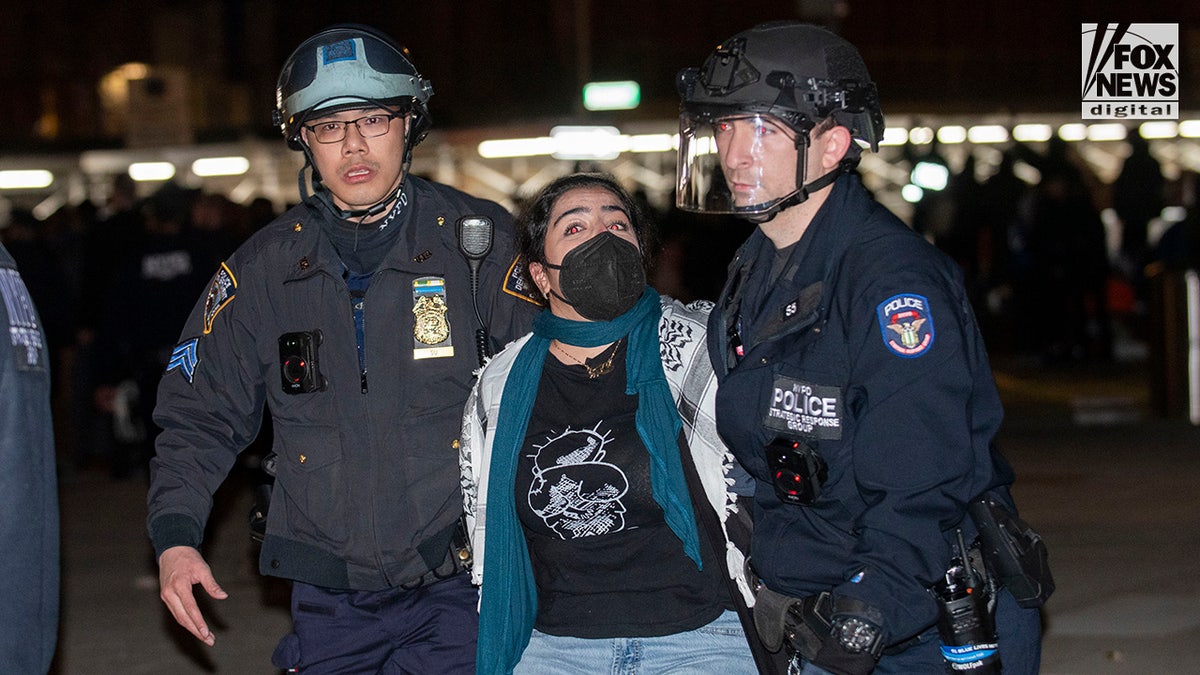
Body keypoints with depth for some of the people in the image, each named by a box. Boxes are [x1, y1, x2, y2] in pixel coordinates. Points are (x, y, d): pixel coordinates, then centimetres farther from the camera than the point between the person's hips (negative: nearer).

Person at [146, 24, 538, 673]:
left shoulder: (481, 242, -2)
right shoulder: (265, 268, 4)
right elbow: (200, 412, 10)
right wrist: (174, 536, -3)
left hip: (461, 588, -2)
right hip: (329, 601, 2)